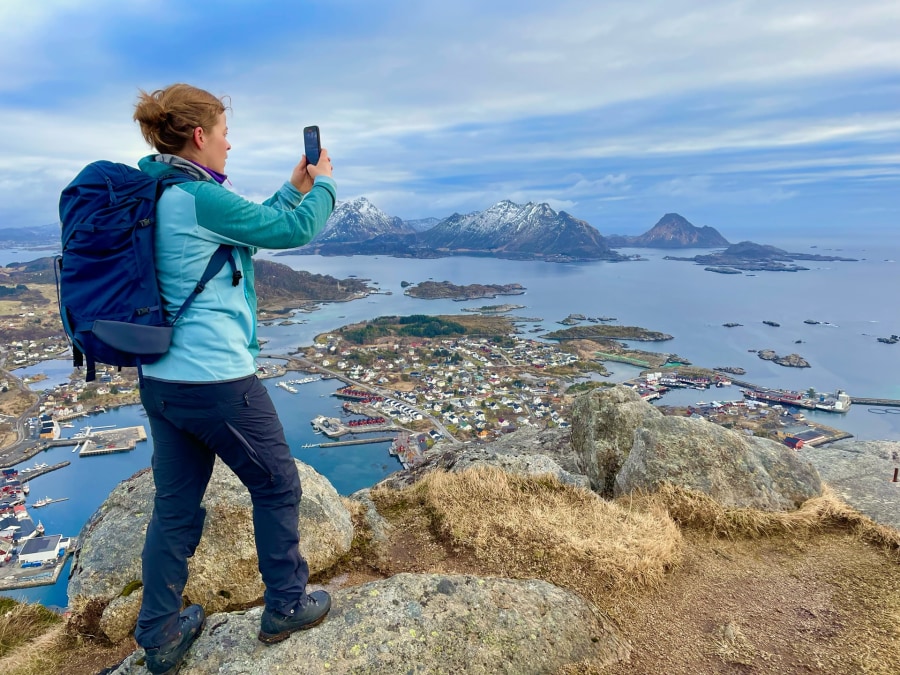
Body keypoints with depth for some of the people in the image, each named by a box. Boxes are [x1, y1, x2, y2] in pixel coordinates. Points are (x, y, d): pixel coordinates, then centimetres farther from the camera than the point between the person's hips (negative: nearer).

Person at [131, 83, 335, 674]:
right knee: (277, 486, 11)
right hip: (217, 378, -9)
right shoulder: (200, 197, -17)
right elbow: (296, 230, -10)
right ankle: (286, 607, 28)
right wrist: (323, 183, 8)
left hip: (161, 378, 9)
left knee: (176, 504, 17)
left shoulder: (153, 196, 11)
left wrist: (294, 187, 22)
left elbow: (252, 228, 19)